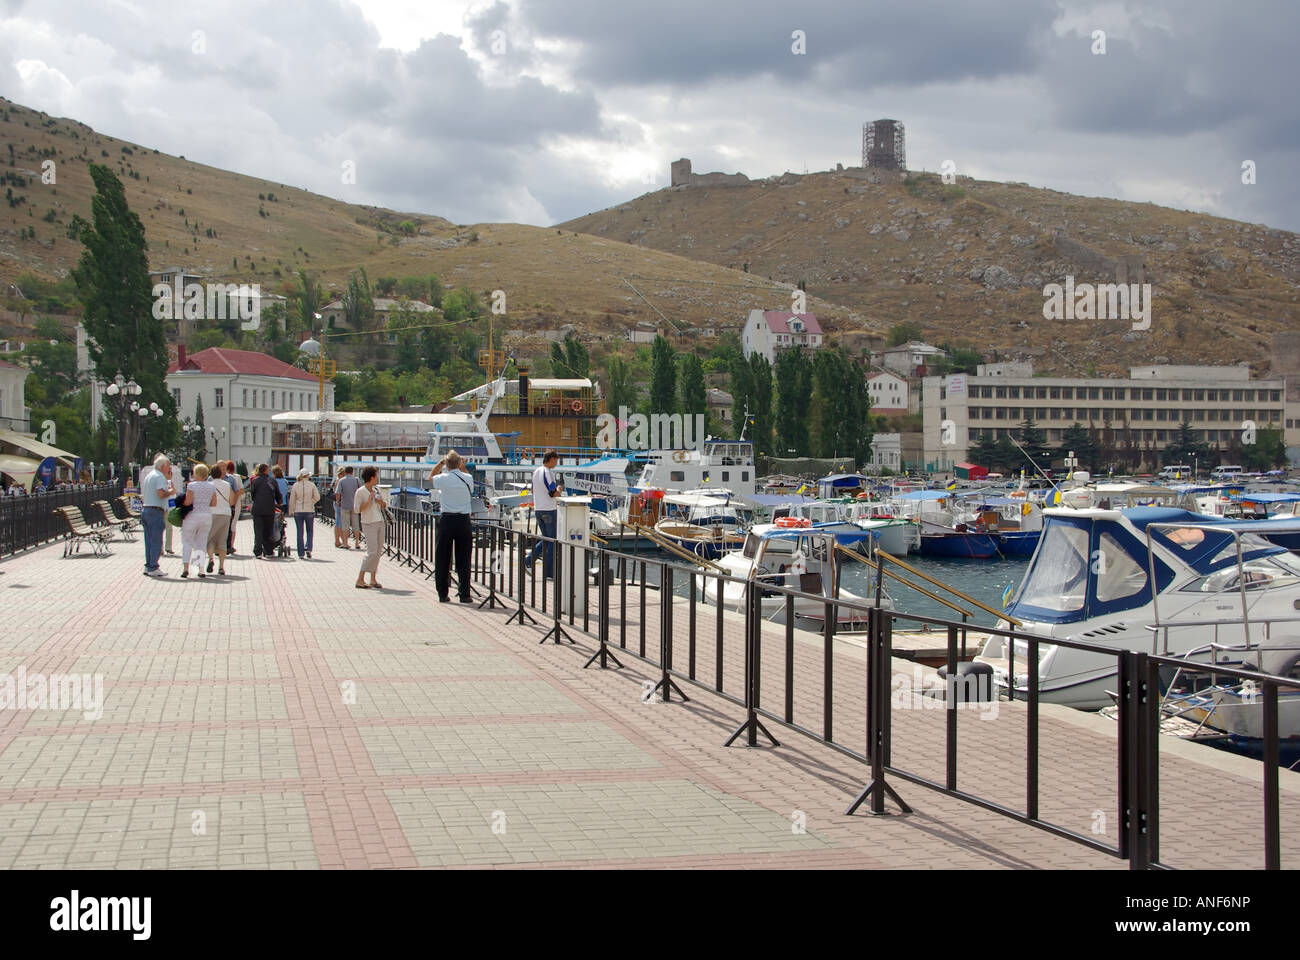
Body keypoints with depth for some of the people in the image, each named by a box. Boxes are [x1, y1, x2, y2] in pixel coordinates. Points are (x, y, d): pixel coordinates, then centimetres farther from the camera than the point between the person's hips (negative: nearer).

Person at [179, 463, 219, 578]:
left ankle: (185, 568, -8)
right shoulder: (211, 487, 5)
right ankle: (201, 569, 5)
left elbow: (187, 502, -14)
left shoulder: (191, 485, -10)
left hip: (193, 516, -4)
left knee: (187, 542, 5)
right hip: (207, 516, 4)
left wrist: (181, 502, 6)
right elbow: (214, 503, 5)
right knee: (201, 543, 11)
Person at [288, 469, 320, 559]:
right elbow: (317, 497, -4)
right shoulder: (312, 485, -5)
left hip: (298, 511, 1)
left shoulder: (295, 485, -3)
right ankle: (308, 548, -8)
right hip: (310, 511, -1)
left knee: (300, 533, 6)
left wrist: (291, 511, 12)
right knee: (309, 532, 13)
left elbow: (292, 500, 1)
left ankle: (300, 554, 4)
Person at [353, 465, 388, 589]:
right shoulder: (360, 492, -8)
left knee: (378, 551, 4)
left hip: (380, 522, 7)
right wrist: (369, 501, -18)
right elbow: (356, 509, -12)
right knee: (372, 551, -14)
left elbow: (385, 505, 20)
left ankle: (373, 579, 10)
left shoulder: (377, 489, 11)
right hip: (368, 524, -7)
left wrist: (381, 502, -2)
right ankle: (360, 580, -8)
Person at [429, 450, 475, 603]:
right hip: (463, 520, 1)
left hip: (446, 520, -1)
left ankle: (443, 594, 10)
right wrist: (463, 468, 21)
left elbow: (430, 477, 17)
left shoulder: (443, 479, -6)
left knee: (442, 559, 8)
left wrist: (440, 462, 18)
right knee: (463, 559, 6)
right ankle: (464, 594, 4)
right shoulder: (468, 478, -2)